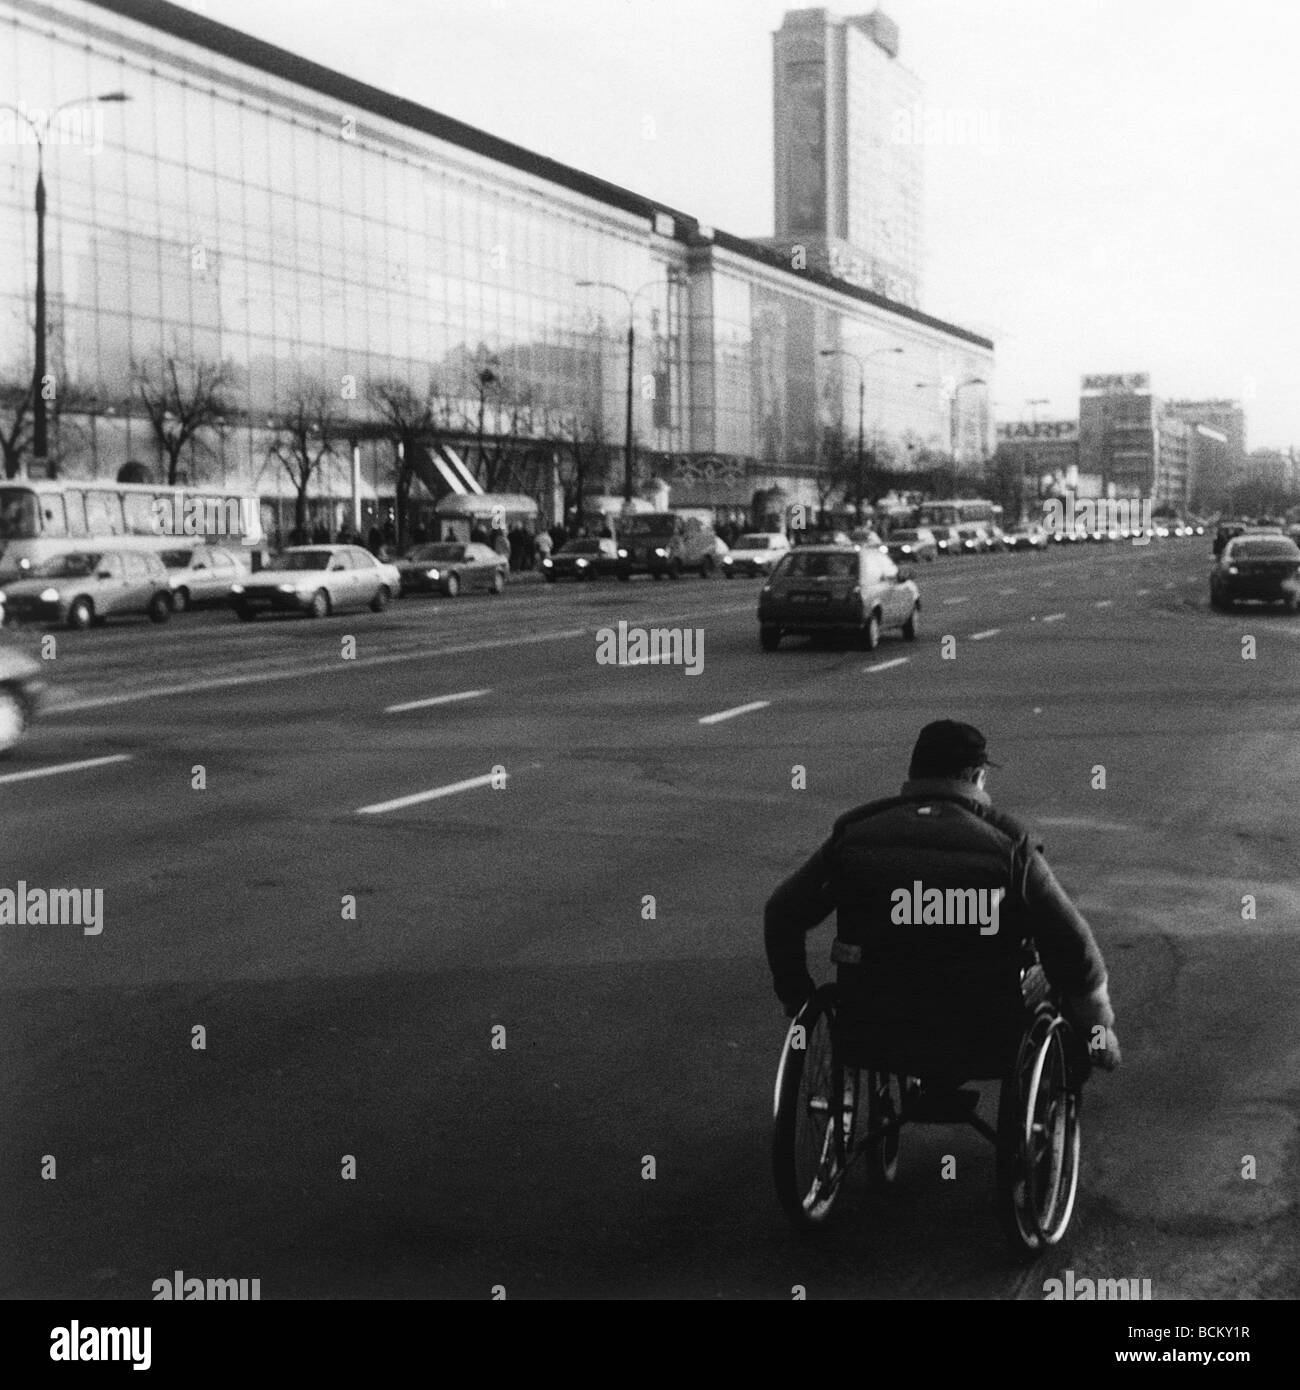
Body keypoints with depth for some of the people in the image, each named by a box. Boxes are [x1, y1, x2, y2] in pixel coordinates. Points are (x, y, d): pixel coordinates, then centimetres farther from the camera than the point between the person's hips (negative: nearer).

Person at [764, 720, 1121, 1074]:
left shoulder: (855, 834, 1)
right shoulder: (1008, 846, -6)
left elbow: (782, 914, 7)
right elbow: (1074, 946, -6)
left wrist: (798, 1001, 20)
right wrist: (1099, 1032, 8)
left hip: (871, 1036, 3)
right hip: (977, 1041, -3)